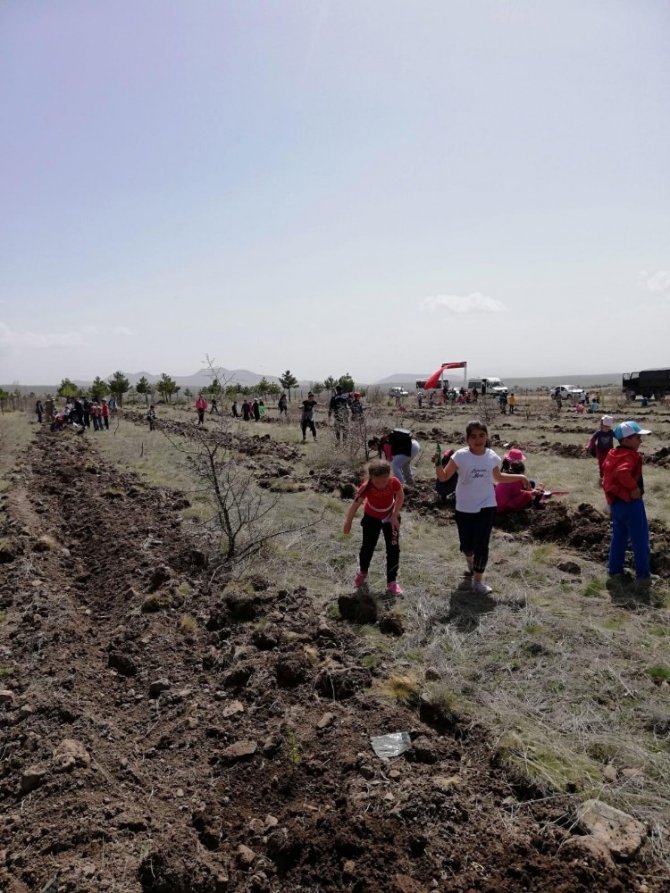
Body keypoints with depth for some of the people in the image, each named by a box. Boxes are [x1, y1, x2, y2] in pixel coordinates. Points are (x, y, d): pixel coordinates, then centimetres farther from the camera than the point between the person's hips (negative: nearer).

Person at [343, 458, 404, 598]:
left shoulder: (394, 482, -29)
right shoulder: (366, 487, -33)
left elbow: (401, 497, -9)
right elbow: (355, 505, -20)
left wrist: (395, 516, -14)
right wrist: (348, 523, -10)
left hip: (390, 517, 1)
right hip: (371, 518, -1)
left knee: (393, 549, 0)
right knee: (367, 547, 9)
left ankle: (392, 581, 13)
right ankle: (362, 573, 38)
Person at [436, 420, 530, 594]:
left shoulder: (492, 457, -4)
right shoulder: (460, 456, -14)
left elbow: (498, 477, 15)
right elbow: (444, 477, -12)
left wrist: (520, 477, 11)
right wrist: (438, 465, -32)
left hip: (486, 507, 1)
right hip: (464, 508, -1)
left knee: (481, 545, -6)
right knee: (466, 544, 13)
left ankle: (478, 581, 11)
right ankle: (470, 561, 50)